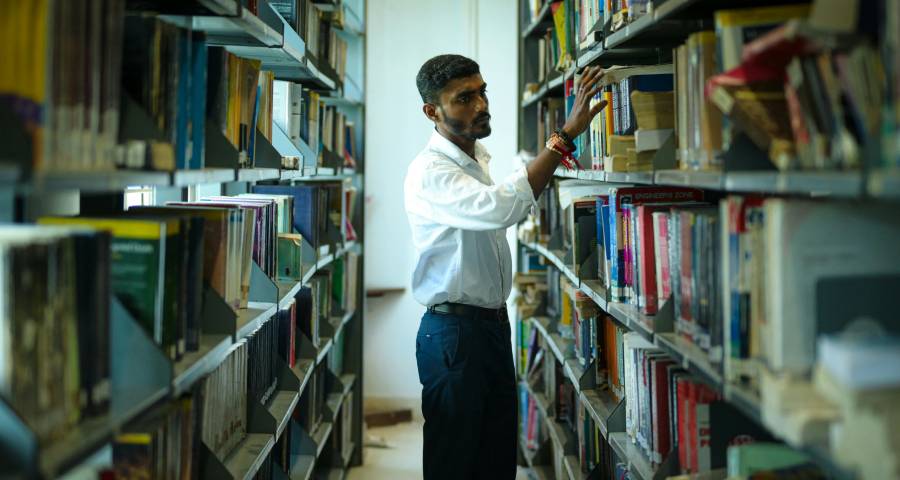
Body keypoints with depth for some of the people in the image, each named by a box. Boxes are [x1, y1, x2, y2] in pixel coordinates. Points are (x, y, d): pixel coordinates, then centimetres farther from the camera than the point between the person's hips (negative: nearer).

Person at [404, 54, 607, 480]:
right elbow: (502, 208, -37)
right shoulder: (429, 172, -20)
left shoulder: (478, 160, 11)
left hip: (494, 323, 9)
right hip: (453, 330, -9)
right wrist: (565, 135, -38)